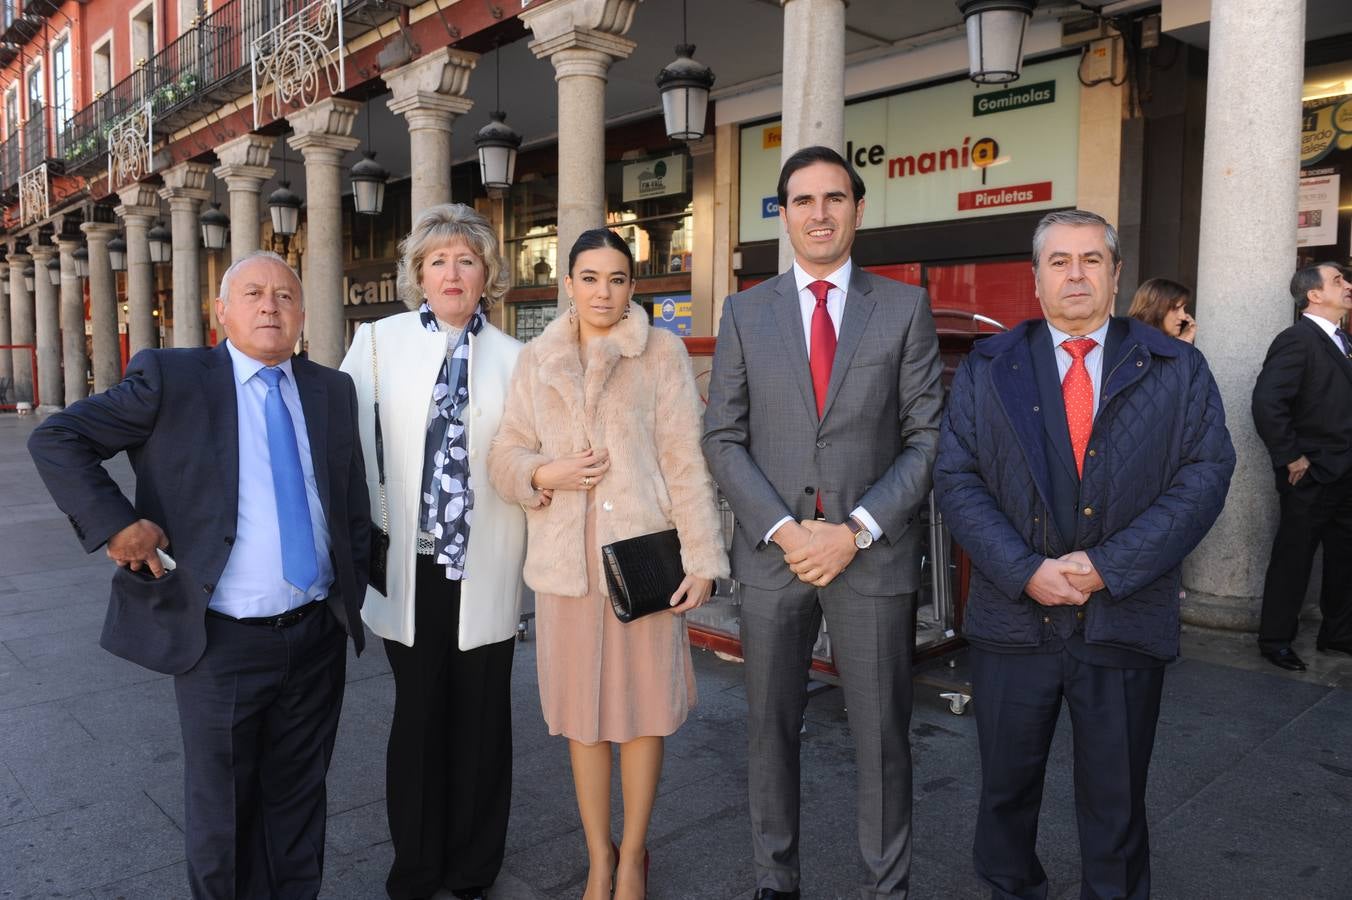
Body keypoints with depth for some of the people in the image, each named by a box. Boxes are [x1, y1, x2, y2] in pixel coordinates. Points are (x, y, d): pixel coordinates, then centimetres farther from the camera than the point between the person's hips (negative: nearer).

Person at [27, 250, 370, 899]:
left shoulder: (333, 390, 6)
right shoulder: (171, 379, -6)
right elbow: (55, 440, -4)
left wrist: (353, 592, 8)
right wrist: (113, 523, -14)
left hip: (318, 636, 3)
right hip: (223, 643, -3)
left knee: (297, 802, 18)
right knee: (222, 810, 14)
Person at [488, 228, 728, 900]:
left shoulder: (662, 352, 2)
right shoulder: (536, 359, 10)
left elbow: (686, 461, -3)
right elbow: (504, 454, 11)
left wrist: (701, 559, -8)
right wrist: (545, 474, -11)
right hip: (565, 558, 2)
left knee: (643, 705, 6)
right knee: (581, 711, 9)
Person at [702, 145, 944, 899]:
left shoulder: (905, 307, 2)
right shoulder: (746, 312, 6)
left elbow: (927, 437, -1)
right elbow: (724, 439, 2)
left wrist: (856, 530, -11)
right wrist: (784, 529, -10)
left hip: (874, 555, -1)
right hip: (771, 553, 2)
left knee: (883, 737, 9)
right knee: (771, 731, 13)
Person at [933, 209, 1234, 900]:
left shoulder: (1178, 369, 3)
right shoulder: (985, 368, 3)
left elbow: (1205, 474, -5)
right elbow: (956, 480, -3)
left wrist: (1108, 567, -15)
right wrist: (1026, 571, -15)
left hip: (1126, 622, 0)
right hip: (1014, 621, 1)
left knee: (1116, 803, 15)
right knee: (1006, 789, 16)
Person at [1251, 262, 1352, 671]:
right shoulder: (1297, 340, -15)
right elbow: (1266, 401, -25)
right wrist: (1290, 457, -19)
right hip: (1311, 476, -8)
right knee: (1293, 558, 3)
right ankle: (1275, 639, 16)